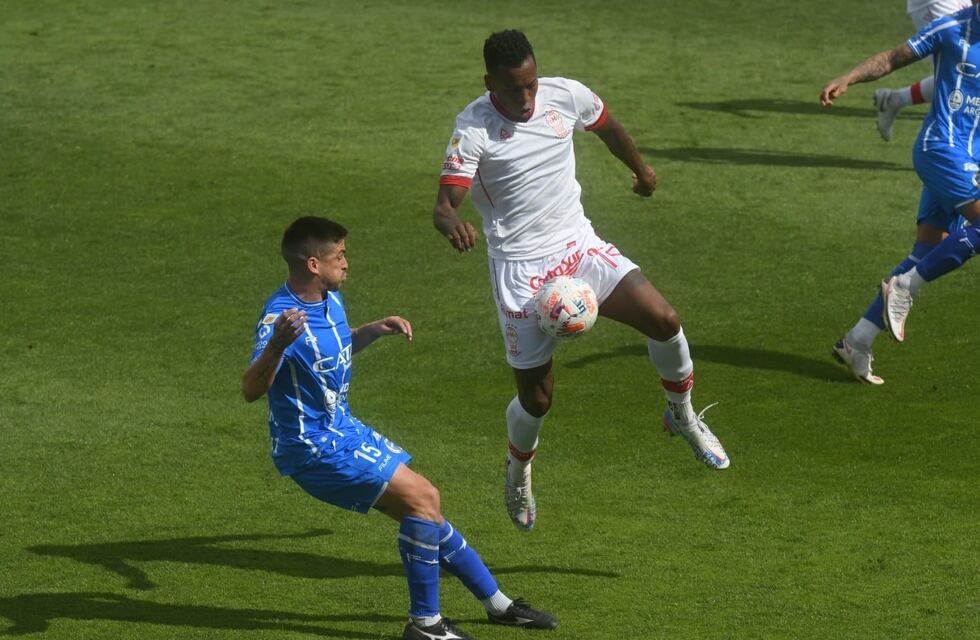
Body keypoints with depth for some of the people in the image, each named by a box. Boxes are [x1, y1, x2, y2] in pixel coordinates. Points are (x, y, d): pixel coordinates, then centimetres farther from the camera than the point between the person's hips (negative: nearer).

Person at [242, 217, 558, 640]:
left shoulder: (330, 300, 5)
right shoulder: (279, 317, -24)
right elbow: (251, 390, -37)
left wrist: (376, 330, 10)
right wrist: (277, 344, -54)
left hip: (342, 430, 10)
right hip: (314, 449, -10)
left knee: (422, 506, 14)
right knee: (420, 497, -16)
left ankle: (497, 603, 28)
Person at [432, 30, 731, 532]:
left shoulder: (566, 96, -5)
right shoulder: (474, 128, -17)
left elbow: (606, 126, 19)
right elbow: (445, 204, -23)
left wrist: (640, 167, 36)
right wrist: (453, 224, -48)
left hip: (579, 247, 3)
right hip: (521, 268, -3)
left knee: (663, 320, -18)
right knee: (536, 398, 1)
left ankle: (682, 416, 10)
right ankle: (518, 471, 35)